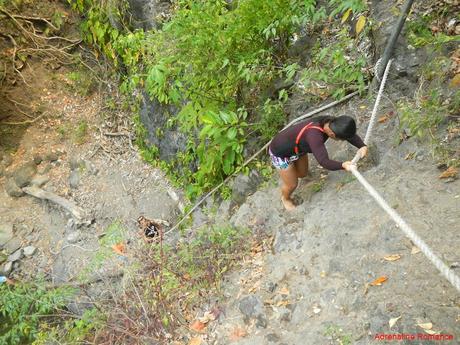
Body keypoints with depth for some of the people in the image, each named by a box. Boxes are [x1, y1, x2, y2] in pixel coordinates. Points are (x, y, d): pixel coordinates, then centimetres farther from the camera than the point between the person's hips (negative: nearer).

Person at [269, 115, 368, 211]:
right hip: (281, 151, -7)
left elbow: (350, 134, -7)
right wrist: (343, 165, -63)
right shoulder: (314, 135, -43)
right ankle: (285, 198, 44)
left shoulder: (331, 122, -19)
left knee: (302, 173, 25)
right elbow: (324, 162, -49)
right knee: (292, 185, 9)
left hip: (297, 147, 7)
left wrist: (362, 146, -24)